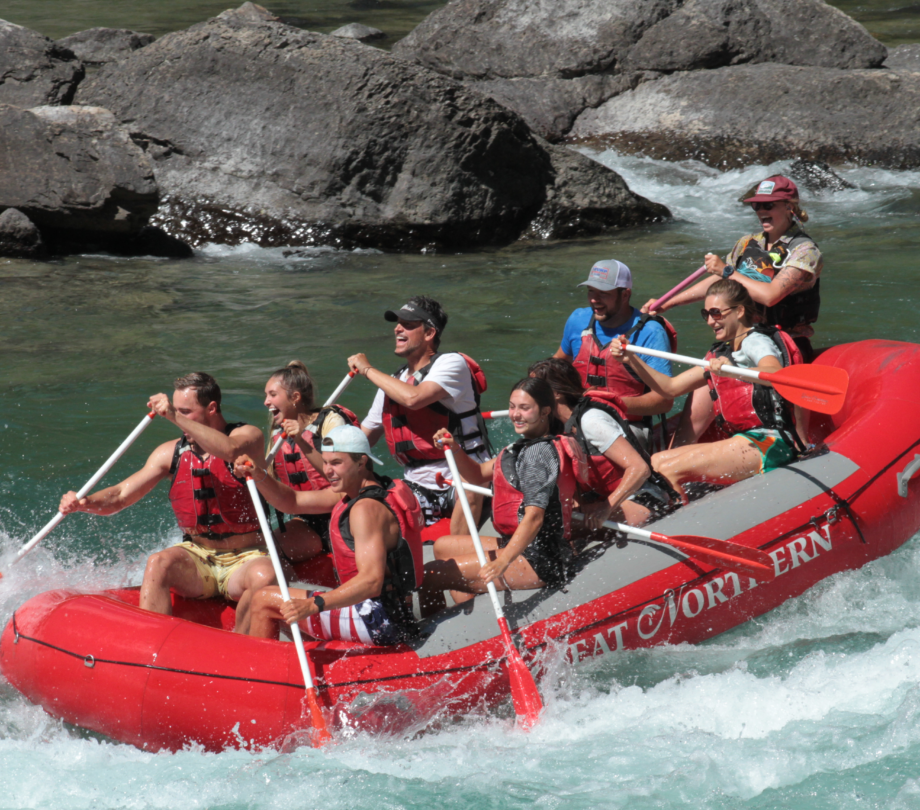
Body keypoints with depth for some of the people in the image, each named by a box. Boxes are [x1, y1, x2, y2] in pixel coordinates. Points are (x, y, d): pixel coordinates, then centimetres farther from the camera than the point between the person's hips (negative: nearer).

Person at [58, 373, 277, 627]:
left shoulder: (248, 436, -6)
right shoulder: (172, 453, 6)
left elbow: (230, 450, -32)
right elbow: (120, 496, 4)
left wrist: (177, 418, -35)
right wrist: (85, 502, -16)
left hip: (244, 559, -3)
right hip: (197, 557, 3)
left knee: (264, 577, -36)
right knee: (159, 564, -28)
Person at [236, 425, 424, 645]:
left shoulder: (367, 509, -20)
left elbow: (371, 581, -30)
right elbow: (292, 501, 17)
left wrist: (313, 605, -38)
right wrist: (257, 475, -1)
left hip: (378, 622, -11)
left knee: (265, 602, -4)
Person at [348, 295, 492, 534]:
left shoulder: (451, 363, -8)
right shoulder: (392, 384, 14)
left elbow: (413, 398, -27)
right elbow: (362, 438, 19)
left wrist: (368, 370, -13)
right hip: (419, 491, 7)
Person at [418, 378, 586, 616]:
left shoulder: (540, 453, -17)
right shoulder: (525, 447, 15)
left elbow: (534, 518, -27)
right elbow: (479, 475, 21)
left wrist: (503, 561, -37)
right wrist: (455, 449, 2)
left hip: (539, 561, -11)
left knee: (430, 576, -15)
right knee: (442, 547, 29)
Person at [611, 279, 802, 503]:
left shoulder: (756, 341, -4)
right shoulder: (720, 354, 23)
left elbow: (776, 374, -28)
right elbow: (670, 387, 22)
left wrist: (732, 370, -45)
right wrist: (632, 360, 10)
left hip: (767, 443, -10)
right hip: (740, 442, 10)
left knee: (669, 470, -21)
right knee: (655, 462, -1)